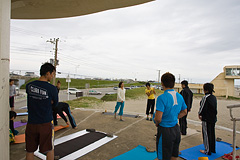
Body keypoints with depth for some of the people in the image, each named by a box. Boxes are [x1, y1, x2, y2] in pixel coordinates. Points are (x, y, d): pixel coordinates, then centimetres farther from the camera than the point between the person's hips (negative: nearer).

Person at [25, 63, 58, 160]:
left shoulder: (29, 86, -3)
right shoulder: (52, 88, -16)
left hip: (31, 123, 4)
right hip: (46, 123, -4)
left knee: (30, 151, 19)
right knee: (50, 150, 15)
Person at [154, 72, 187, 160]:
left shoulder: (162, 97, -23)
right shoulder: (179, 96, 0)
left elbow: (158, 118, -25)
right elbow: (184, 112, 15)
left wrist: (156, 123, -4)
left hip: (165, 130, -7)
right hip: (176, 129, 7)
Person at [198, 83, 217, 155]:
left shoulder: (205, 97, -20)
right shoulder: (214, 97, 6)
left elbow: (202, 107, -15)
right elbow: (214, 108, 12)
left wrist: (199, 114, 1)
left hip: (207, 119, -8)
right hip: (213, 118, 8)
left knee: (206, 134, 3)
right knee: (212, 133, 18)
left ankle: (207, 151, 14)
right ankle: (213, 149, 31)